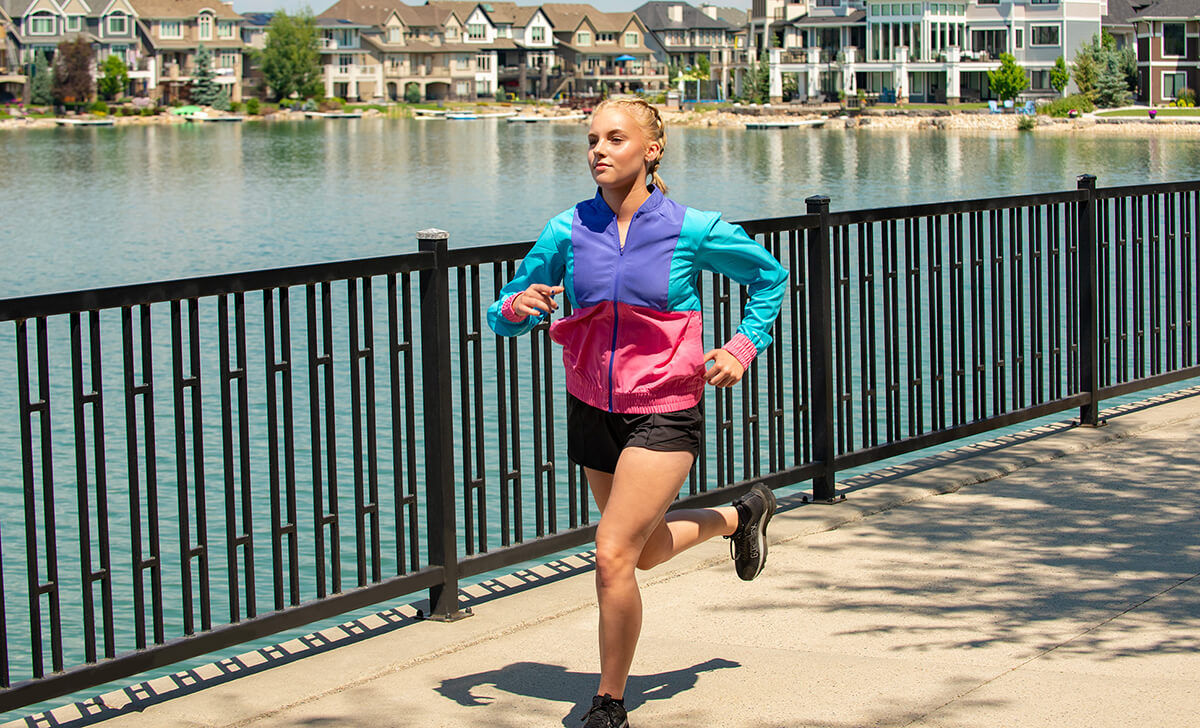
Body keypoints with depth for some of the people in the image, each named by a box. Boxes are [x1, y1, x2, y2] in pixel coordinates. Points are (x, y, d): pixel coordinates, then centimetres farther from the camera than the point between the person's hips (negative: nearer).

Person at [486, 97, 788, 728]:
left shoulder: (691, 230, -10)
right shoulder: (567, 232, -4)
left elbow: (770, 277, 8)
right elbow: (505, 315, 3)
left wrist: (743, 348, -2)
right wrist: (516, 307, -20)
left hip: (664, 413, -5)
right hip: (593, 410, 5)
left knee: (613, 555, -16)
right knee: (648, 551, 22)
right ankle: (741, 516, 53)